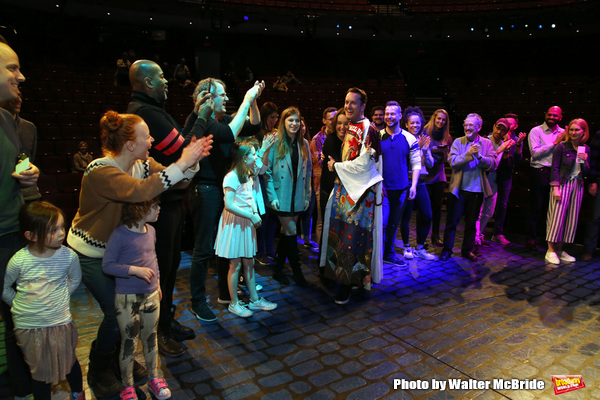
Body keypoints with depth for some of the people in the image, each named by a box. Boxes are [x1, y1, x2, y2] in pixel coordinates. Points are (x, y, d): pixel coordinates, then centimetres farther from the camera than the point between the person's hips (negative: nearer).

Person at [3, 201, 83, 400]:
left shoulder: (69, 256, -14)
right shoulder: (19, 260, -17)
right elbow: (4, 287, 1)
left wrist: (59, 298, 0)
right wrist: (20, 304, -1)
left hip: (61, 322, 1)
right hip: (28, 325, -1)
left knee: (70, 362, 19)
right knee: (39, 370, 16)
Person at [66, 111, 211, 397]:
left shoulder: (142, 163, -7)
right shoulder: (100, 172, -31)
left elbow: (177, 180, -9)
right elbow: (140, 191, -48)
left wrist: (191, 162, -30)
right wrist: (181, 163, -45)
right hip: (92, 253, -6)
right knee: (116, 314, -4)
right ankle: (98, 372, 25)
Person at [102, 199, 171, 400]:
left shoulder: (151, 231, 0)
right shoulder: (120, 234, -19)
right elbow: (107, 265, -17)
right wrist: (135, 270, -27)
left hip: (151, 295, 5)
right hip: (127, 299, -5)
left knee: (151, 339, 18)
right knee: (129, 343, 10)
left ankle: (154, 378, 36)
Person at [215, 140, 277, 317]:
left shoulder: (249, 175, 11)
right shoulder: (232, 177, -16)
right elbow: (229, 205, -19)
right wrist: (252, 216, -18)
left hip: (247, 223, 8)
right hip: (234, 223, -8)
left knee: (249, 263, 14)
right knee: (235, 265, 1)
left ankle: (254, 300, 24)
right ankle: (234, 304, 14)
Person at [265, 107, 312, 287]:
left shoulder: (304, 144, 9)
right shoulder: (275, 143, -6)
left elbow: (308, 171, 12)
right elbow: (267, 170, -7)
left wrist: (307, 195, 8)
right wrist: (272, 196, -12)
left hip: (297, 197, 5)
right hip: (281, 197, -5)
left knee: (286, 232, 11)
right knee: (291, 231, -4)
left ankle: (278, 269, 23)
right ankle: (297, 270, 10)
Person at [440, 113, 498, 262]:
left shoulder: (487, 143, 5)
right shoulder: (458, 142, 2)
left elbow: (493, 164, -6)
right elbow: (452, 161, -12)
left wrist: (479, 156, -21)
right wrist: (469, 154, -22)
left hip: (477, 190, 2)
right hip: (459, 188, -1)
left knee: (472, 222, 12)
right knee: (452, 220, 4)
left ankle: (468, 249, 26)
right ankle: (447, 249, 15)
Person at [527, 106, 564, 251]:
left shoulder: (563, 133, 14)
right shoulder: (536, 131, -1)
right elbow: (535, 152, -12)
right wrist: (554, 143, -14)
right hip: (539, 173, -4)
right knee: (536, 208, -1)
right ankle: (532, 239, 8)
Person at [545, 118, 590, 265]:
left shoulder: (585, 149, 9)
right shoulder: (562, 146, -6)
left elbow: (586, 172, 12)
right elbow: (554, 168, -9)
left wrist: (585, 160, -8)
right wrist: (555, 188, -15)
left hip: (578, 186, 6)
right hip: (562, 184, -6)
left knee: (571, 218, 6)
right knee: (557, 216, -6)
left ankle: (559, 250, 15)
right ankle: (551, 250, 0)